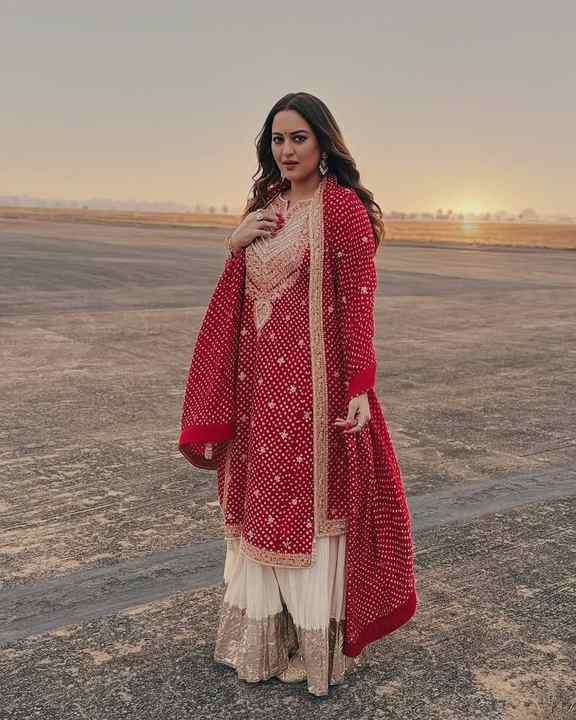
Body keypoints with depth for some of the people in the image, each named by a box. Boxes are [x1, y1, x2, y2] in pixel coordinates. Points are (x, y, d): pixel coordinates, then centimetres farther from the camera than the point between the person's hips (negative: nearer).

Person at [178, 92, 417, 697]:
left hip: (314, 379, -7)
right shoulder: (264, 206, 12)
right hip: (260, 378, 7)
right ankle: (265, 631, 31)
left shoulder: (343, 207, -9)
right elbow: (237, 297, 18)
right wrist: (236, 245, -2)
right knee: (263, 499, 14)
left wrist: (359, 388, -18)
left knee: (311, 501, 2)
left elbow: (358, 302, -13)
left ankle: (317, 643, 19)